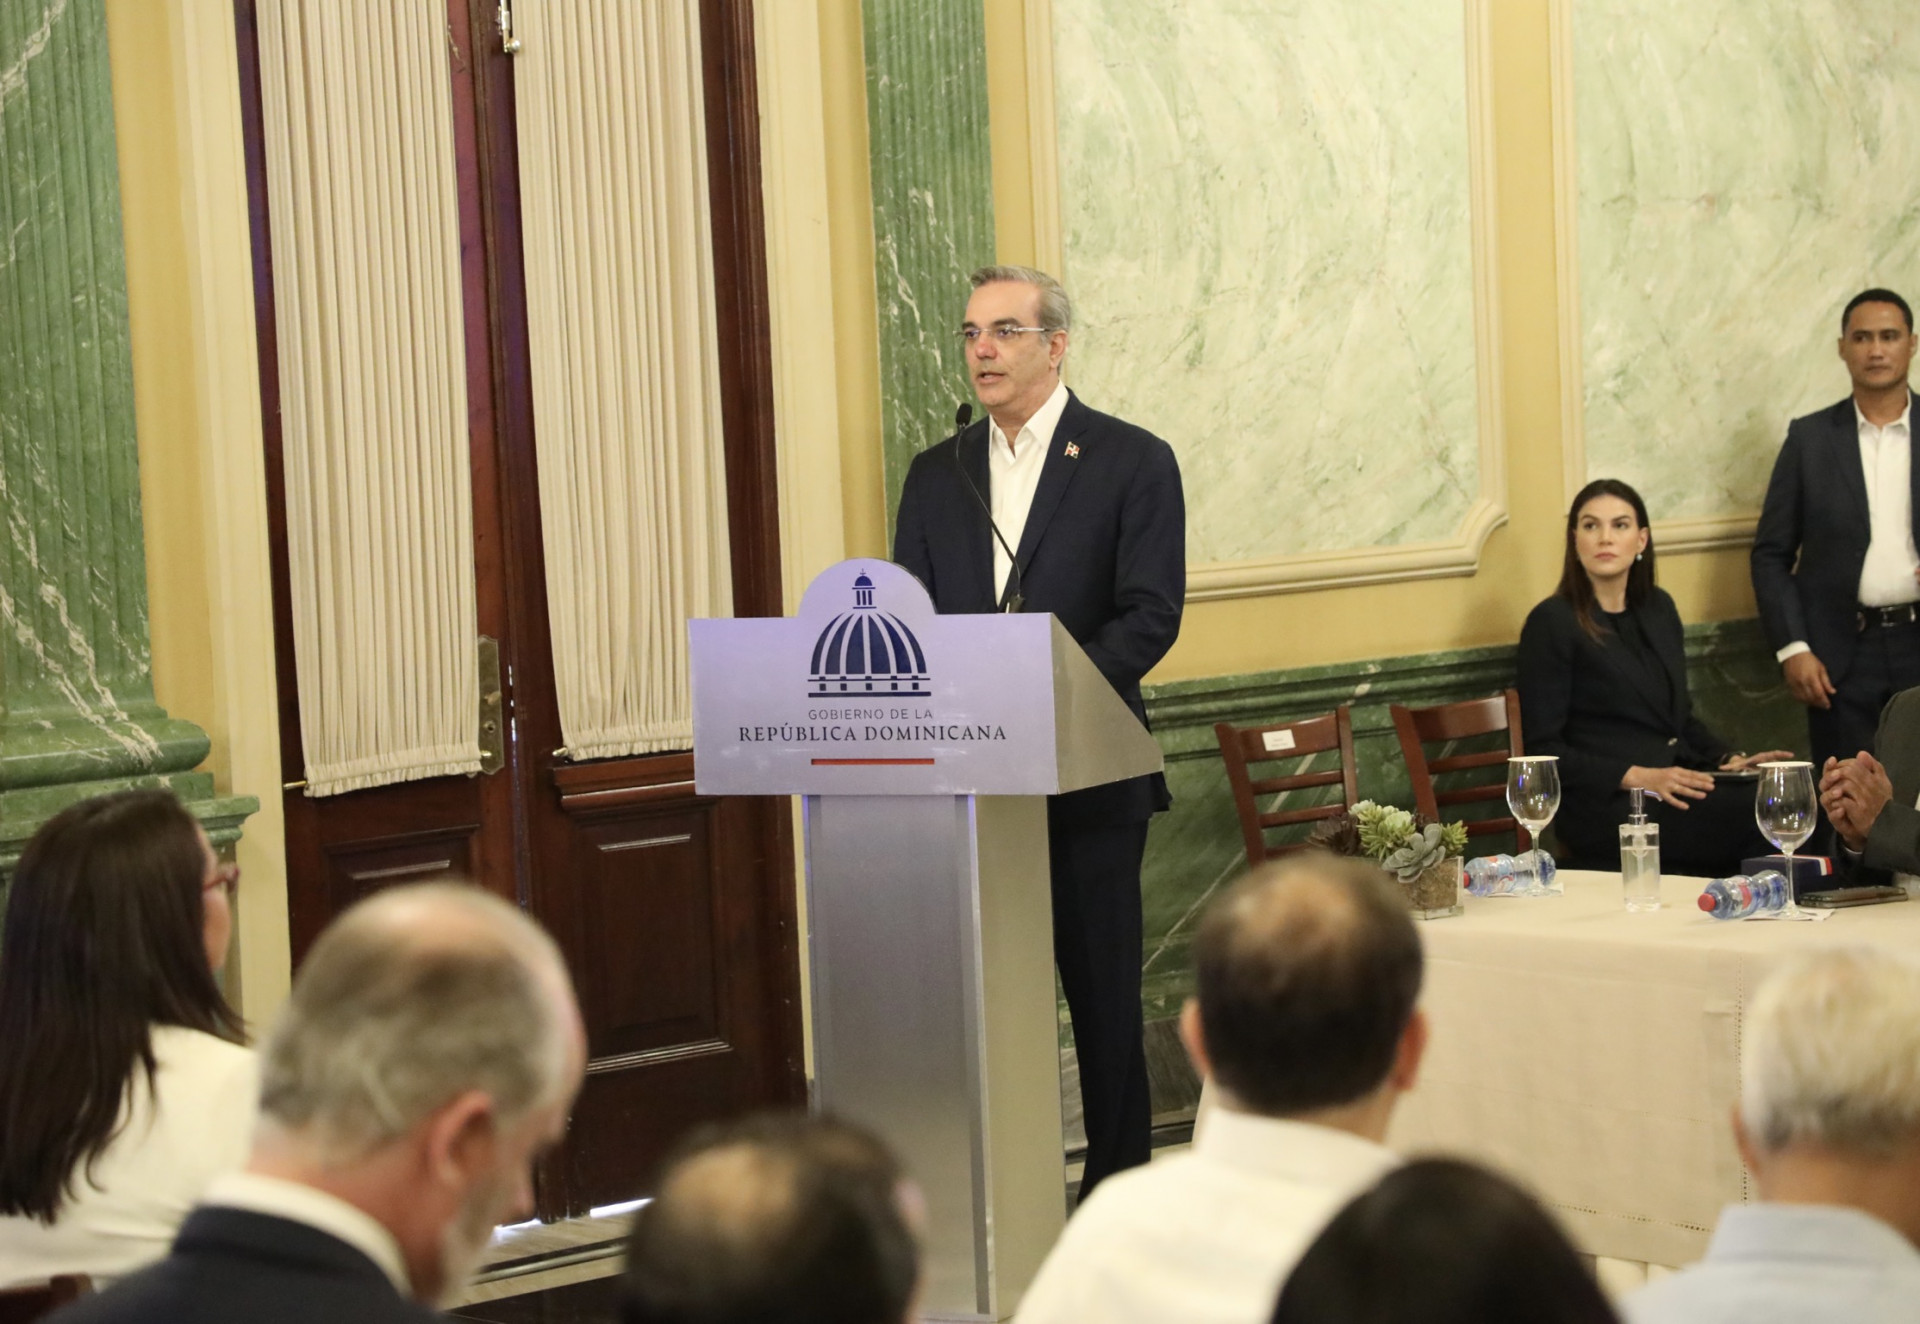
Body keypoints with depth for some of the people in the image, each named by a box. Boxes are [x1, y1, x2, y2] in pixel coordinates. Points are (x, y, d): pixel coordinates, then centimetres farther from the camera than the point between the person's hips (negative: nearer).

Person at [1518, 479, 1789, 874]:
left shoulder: (1658, 608, 18)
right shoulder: (1552, 623, -3)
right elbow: (1544, 749, -7)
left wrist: (1729, 759, 7)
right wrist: (1638, 778, -17)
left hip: (1679, 784, 7)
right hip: (1604, 803, -7)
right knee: (1757, 819, -29)